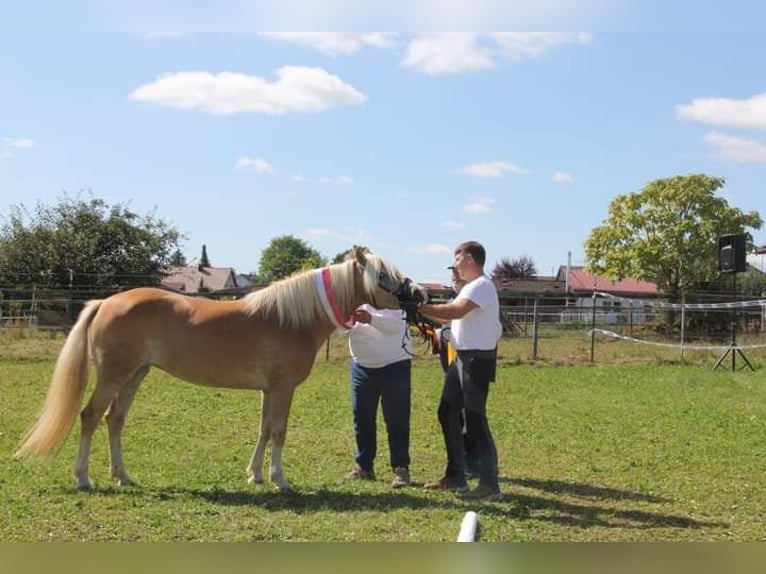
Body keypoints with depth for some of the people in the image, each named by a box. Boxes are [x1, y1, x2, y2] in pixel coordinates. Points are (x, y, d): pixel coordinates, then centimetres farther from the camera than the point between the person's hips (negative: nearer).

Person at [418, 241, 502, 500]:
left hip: (477, 360, -10)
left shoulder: (482, 286, -15)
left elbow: (456, 311, -29)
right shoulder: (471, 287, 18)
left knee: (475, 420, -8)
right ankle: (455, 476, 23)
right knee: (448, 414, 14)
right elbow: (449, 316, 17)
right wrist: (424, 310, 5)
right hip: (462, 358, 10)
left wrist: (423, 307, -23)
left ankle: (489, 483, -1)